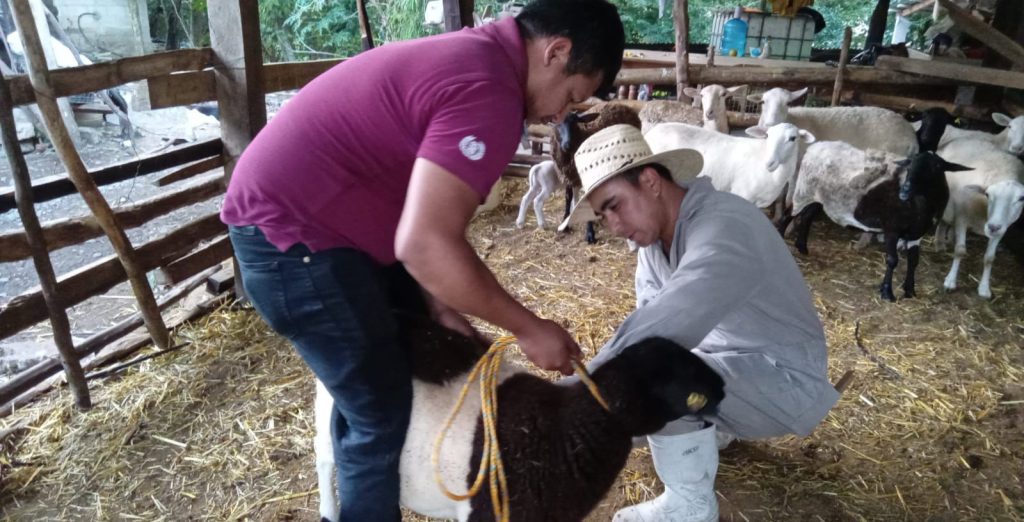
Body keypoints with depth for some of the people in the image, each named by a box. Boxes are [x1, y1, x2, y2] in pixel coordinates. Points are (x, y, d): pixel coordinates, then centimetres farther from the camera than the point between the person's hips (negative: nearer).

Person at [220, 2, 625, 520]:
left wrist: (434, 297, 4)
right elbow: (426, 245, -30)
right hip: (290, 234, -10)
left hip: (310, 214, 10)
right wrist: (530, 329, -17)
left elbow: (423, 210, 10)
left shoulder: (472, 55, 10)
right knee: (382, 411, -1)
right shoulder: (488, 93, -23)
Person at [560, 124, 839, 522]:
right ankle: (714, 426, 27)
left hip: (784, 378, -8)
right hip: (728, 358, 8)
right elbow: (652, 322, -5)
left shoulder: (723, 229, -31)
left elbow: (662, 329, -41)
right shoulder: (656, 230, -4)